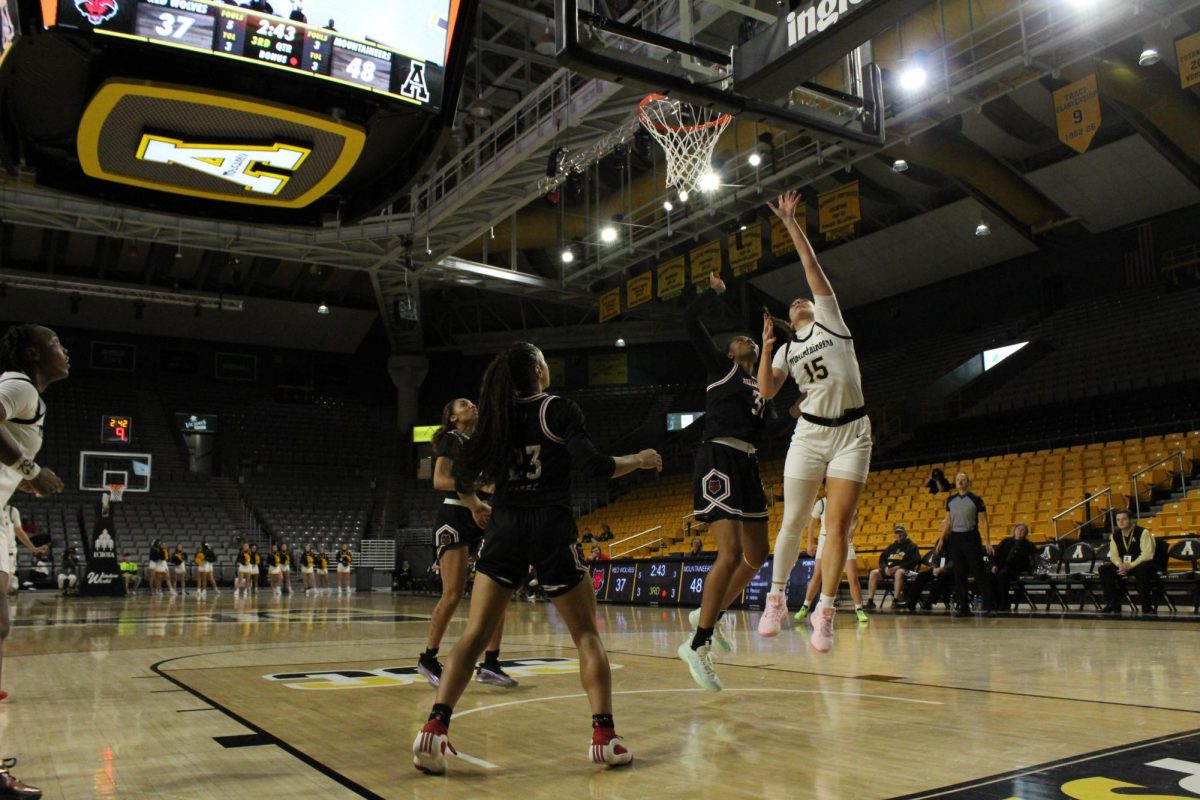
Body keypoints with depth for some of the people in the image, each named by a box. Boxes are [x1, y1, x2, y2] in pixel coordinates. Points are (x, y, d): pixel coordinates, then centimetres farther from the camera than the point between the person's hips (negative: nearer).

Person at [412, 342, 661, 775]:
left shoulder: (497, 415, 9)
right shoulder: (559, 409, -3)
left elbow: (463, 477, 10)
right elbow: (592, 465, -12)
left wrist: (475, 506, 30)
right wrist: (638, 459, 4)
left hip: (505, 528, 3)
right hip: (552, 530, -3)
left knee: (474, 634, 4)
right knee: (586, 634, 8)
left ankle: (435, 728, -8)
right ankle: (604, 736, 2)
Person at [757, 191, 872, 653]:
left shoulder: (830, 317, 8)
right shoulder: (786, 350, 14)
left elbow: (811, 265, 1)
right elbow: (766, 392, 0)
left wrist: (791, 223, 0)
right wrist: (766, 345, -6)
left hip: (852, 432, -2)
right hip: (809, 433, 2)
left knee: (838, 526, -6)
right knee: (792, 521, 2)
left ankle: (824, 611, 1)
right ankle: (776, 597, 18)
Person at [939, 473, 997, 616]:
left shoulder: (976, 499, -4)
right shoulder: (950, 500, 9)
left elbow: (984, 521, -4)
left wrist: (988, 543, -8)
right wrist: (942, 539, 10)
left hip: (971, 538, -4)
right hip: (955, 538, 4)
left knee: (979, 572, -5)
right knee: (959, 574, 5)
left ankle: (990, 606, 0)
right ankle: (963, 607, 11)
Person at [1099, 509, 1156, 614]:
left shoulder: (1142, 532, -14)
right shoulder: (1115, 535, 3)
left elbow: (1147, 554, -21)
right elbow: (1114, 555, 4)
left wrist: (1130, 566, -28)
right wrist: (1120, 565, -19)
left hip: (1141, 565, -5)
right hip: (1124, 566, 6)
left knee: (1141, 569, -40)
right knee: (1104, 568, -17)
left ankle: (1147, 606, -27)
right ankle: (1113, 604, -11)